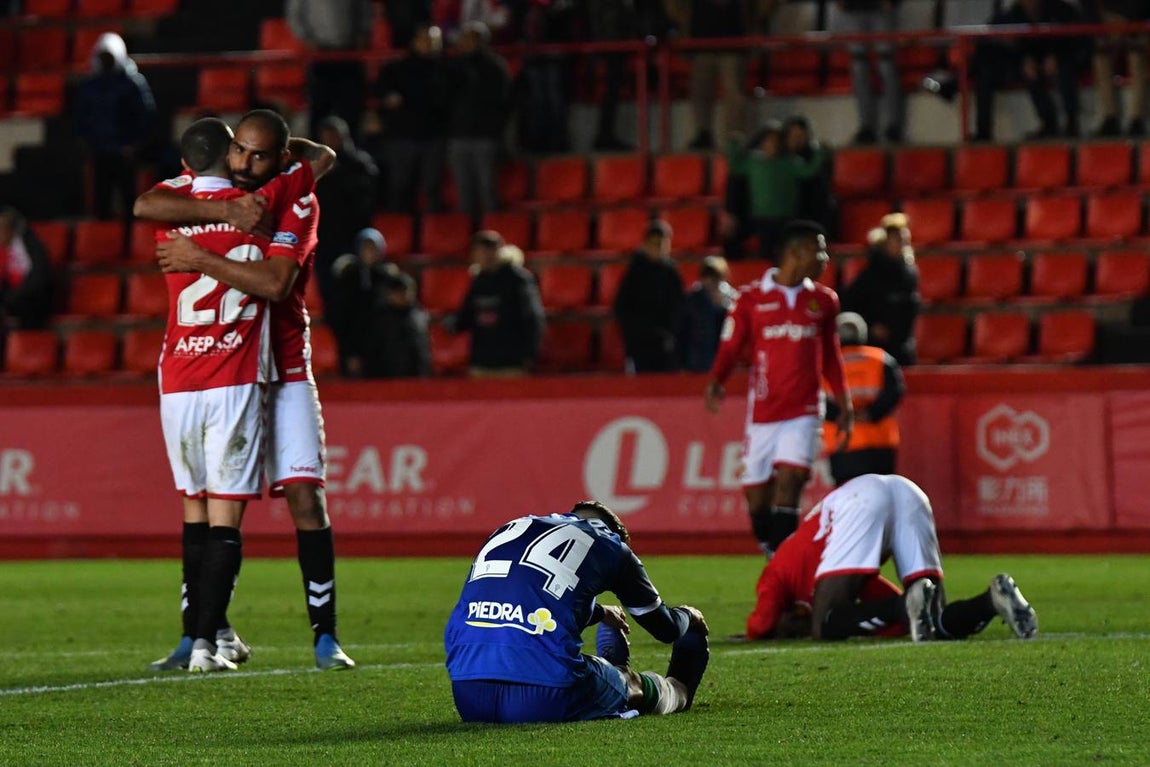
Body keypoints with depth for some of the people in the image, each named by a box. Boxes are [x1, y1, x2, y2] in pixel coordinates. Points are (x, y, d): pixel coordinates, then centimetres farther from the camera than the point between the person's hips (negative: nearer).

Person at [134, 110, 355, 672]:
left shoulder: (295, 205, -9)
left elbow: (274, 284, -24)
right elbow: (145, 206, -23)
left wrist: (199, 259, -26)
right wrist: (224, 211, -31)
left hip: (283, 372, -2)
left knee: (306, 498, -9)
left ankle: (324, 635, -4)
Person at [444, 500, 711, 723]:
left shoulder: (505, 532, 23)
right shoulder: (608, 546, 10)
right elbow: (665, 629, 25)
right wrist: (687, 617, 49)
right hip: (546, 701, -5)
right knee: (638, 687, 25)